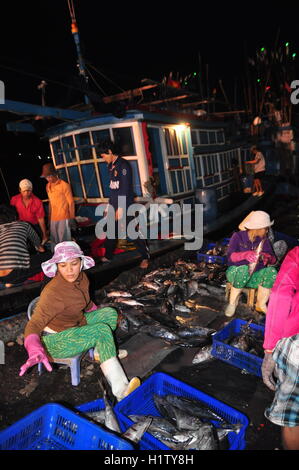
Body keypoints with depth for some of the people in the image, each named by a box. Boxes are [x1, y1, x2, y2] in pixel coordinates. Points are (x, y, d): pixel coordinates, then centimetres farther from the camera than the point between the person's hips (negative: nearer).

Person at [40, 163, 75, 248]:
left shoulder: (64, 185, -10)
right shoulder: (48, 186, 10)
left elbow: (71, 202, -8)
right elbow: (50, 202, 16)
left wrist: (71, 218, -9)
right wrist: (49, 217, 15)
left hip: (64, 218, -6)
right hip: (53, 218, 6)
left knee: (64, 241, -4)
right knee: (54, 241, 11)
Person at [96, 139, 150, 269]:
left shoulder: (123, 165, -13)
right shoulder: (110, 166, 12)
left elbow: (125, 188, -18)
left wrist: (120, 208, -20)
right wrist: (110, 206, 16)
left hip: (125, 205, -8)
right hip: (113, 204, 8)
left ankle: (145, 257, 8)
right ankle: (108, 256, 28)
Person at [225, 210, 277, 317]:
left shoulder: (264, 240, 5)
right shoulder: (238, 236, -7)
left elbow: (273, 259, 1)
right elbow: (230, 256, -19)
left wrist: (266, 257, -24)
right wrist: (245, 255, -39)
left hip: (254, 276, 3)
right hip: (235, 272, -3)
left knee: (272, 271, -24)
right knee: (244, 269, -37)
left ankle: (261, 304, -9)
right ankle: (233, 302, -17)